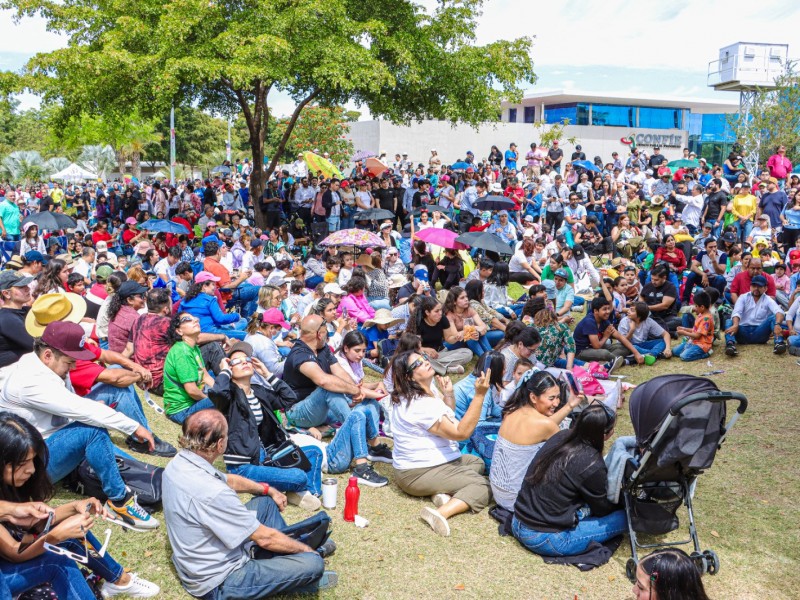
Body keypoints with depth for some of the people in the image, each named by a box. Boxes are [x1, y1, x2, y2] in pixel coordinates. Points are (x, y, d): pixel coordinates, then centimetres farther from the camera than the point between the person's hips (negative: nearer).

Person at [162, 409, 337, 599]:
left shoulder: (178, 463, -7)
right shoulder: (212, 494, -35)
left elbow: (227, 479, 16)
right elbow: (264, 538, -23)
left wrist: (268, 490, 19)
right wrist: (306, 549, -7)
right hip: (217, 583, -10)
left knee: (265, 502, 21)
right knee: (313, 562, -15)